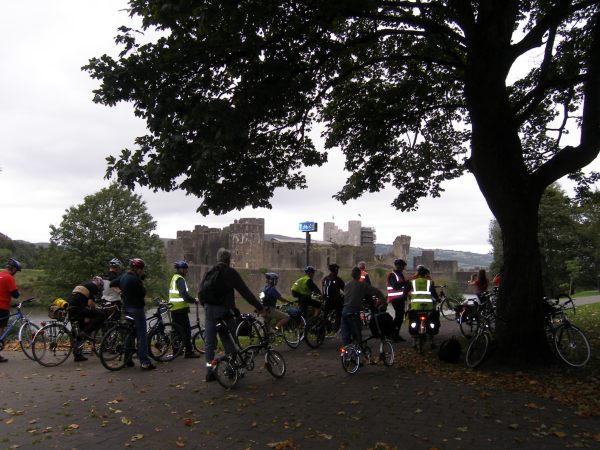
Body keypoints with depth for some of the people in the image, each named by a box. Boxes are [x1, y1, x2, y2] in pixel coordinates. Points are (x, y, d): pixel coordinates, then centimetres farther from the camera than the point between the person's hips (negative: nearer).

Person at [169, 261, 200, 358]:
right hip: (181, 309, -10)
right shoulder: (180, 279, -13)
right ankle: (189, 351, -4)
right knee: (186, 330, -6)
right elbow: (184, 294, -22)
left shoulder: (174, 278, 17)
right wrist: (194, 300, -11)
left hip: (173, 308, 10)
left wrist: (191, 299, 21)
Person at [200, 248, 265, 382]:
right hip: (224, 311, -4)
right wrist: (259, 307, -4)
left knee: (209, 342, 10)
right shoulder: (231, 273, -4)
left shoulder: (209, 272, 10)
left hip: (209, 311, 4)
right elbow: (245, 292, -7)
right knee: (229, 342, 5)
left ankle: (210, 372, 12)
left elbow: (201, 293, 10)